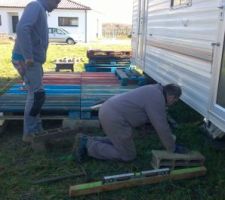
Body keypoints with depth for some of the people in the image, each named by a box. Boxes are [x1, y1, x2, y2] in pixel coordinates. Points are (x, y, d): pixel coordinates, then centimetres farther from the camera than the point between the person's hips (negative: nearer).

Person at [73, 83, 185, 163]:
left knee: (118, 142, 28)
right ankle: (87, 146, -2)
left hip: (107, 110, 10)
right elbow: (161, 127, -11)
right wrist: (172, 148, 2)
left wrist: (169, 140, 38)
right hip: (114, 118, -10)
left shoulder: (154, 91, 20)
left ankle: (86, 140, 16)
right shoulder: (157, 98, -11)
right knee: (128, 156, 4)